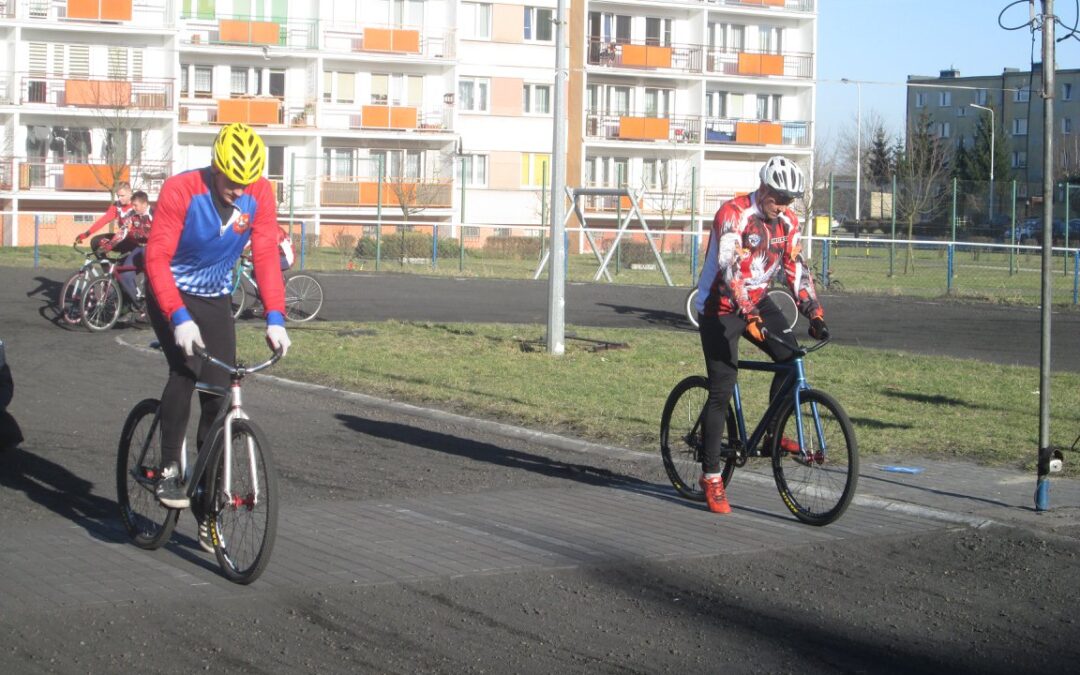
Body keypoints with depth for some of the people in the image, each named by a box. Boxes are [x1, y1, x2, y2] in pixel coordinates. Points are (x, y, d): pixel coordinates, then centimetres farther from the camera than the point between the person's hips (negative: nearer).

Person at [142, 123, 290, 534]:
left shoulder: (260, 194, -14)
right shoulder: (180, 191, -24)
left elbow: (266, 255, -16)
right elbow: (157, 258, -26)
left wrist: (275, 318, -28)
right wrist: (179, 318, -37)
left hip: (216, 299, 4)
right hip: (171, 294, -4)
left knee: (219, 395, -2)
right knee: (186, 367, -29)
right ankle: (168, 471, -15)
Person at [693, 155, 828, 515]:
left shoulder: (787, 221, -1)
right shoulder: (733, 214, -22)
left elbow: (796, 268, -1)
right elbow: (731, 270, -31)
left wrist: (814, 312, -13)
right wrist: (750, 317, -41)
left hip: (758, 300, 6)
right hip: (721, 306, -6)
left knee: (791, 357, -17)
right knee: (722, 389, -9)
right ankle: (711, 475, -2)